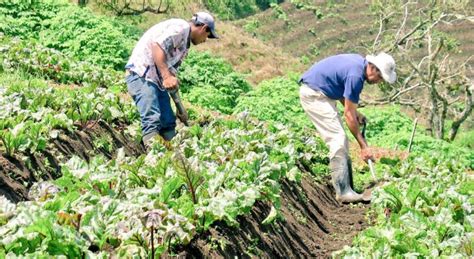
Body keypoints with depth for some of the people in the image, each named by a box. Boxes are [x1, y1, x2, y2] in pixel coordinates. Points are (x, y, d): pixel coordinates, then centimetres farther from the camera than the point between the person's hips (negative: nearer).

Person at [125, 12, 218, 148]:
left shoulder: (184, 43, 22)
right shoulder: (181, 27, -7)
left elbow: (172, 67, 23)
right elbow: (157, 45, -22)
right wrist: (167, 76, -30)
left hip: (157, 79, 10)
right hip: (141, 73, -10)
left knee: (168, 122, 7)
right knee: (152, 120, -22)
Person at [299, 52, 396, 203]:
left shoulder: (359, 62, 4)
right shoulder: (356, 75, -24)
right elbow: (348, 114, -20)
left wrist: (355, 113, 5)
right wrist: (363, 146, -16)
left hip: (320, 93, 10)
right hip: (313, 94, -10)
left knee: (340, 140, 10)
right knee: (338, 140, -14)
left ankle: (345, 186, 13)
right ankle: (343, 192, -15)